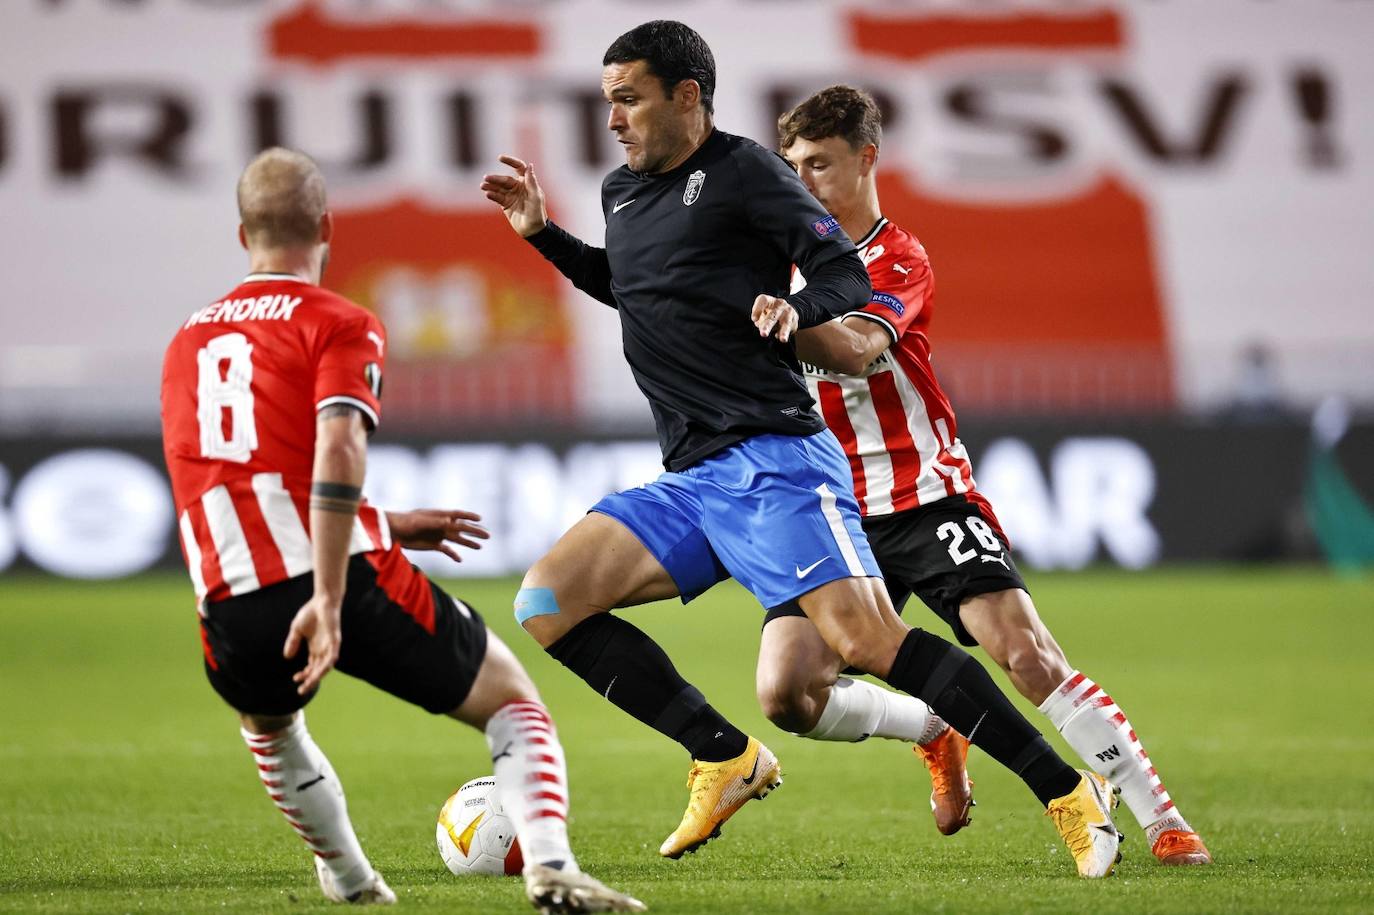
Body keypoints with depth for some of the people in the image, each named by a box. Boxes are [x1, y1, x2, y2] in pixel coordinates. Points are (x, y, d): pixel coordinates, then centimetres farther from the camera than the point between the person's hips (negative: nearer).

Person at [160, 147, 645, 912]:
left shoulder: (189, 341, 21)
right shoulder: (340, 325, 2)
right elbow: (338, 451, -16)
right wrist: (330, 602, -21)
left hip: (234, 608, 4)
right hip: (347, 582, -4)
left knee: (267, 721, 39)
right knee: (513, 701, 11)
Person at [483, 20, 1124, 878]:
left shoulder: (744, 172, -2)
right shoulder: (623, 192, 20)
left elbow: (848, 278, -9)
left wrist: (796, 308, -29)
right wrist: (543, 235, 29)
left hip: (773, 459, -8)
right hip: (688, 482, 8)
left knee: (866, 639, -21)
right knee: (546, 602, -5)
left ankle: (1071, 795, -15)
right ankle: (727, 759, 0)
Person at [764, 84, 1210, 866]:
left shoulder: (899, 262, -8)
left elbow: (856, 351, -29)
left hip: (925, 500, -5)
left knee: (1028, 655, -19)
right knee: (787, 694, -13)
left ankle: (1161, 818, -10)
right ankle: (937, 728, 14)